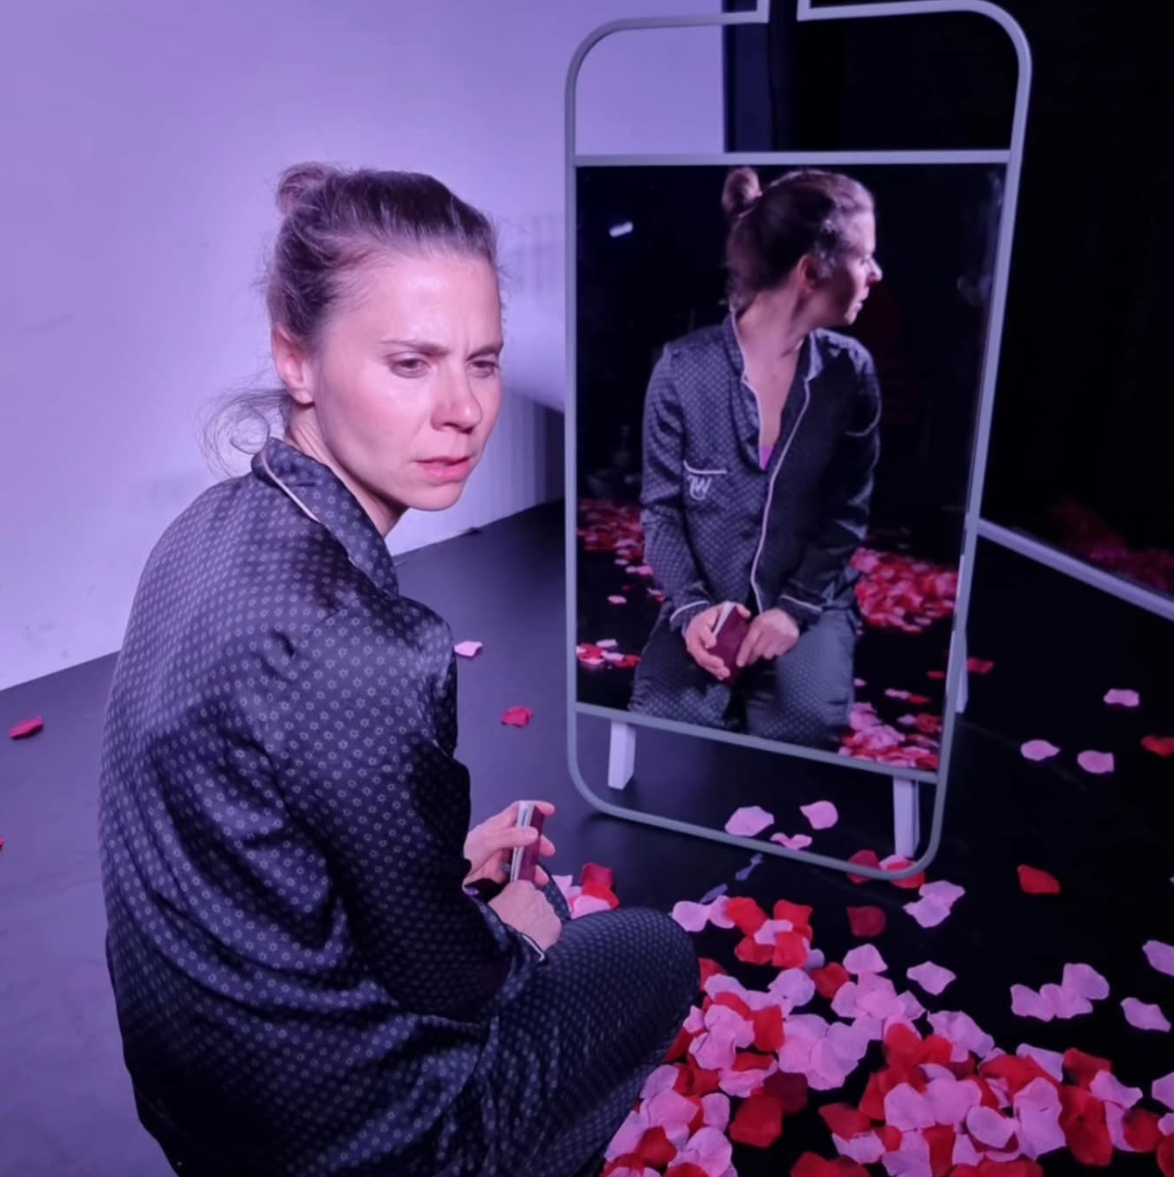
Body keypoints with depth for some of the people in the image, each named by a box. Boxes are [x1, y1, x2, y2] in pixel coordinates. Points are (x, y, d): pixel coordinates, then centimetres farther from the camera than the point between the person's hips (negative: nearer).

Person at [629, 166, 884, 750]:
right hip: (705, 598, -1)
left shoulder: (850, 372, -2)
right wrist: (691, 607, -17)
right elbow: (659, 507, -4)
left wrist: (795, 608, -12)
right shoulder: (683, 368, -9)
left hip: (812, 598, 1)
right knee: (665, 722, -24)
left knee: (802, 725, -26)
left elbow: (847, 514, 0)